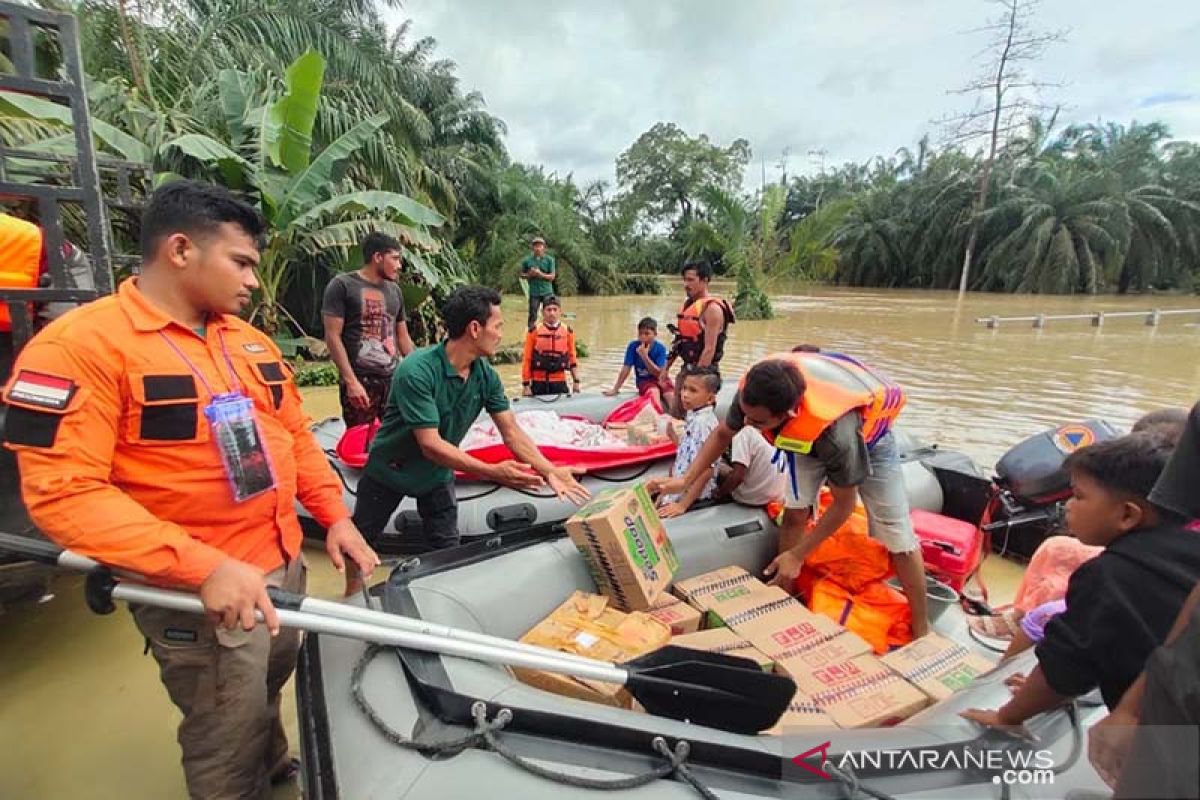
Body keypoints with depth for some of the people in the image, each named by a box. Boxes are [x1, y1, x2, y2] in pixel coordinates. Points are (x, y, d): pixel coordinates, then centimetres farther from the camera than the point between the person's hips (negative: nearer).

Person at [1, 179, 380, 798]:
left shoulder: (248, 340, 6)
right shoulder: (80, 344, -16)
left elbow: (295, 434, 11)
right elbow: (61, 491, -22)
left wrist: (335, 516, 2)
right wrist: (204, 566, -27)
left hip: (285, 562, 7)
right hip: (199, 591, -7)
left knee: (270, 687, 29)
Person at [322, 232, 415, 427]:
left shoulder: (394, 290, 15)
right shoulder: (342, 285, -2)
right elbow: (332, 336, -7)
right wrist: (351, 381, -13)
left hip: (394, 379, 5)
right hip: (360, 381, -5)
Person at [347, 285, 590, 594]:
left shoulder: (486, 375, -16)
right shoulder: (417, 370, -35)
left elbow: (511, 431, -13)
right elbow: (431, 445, -35)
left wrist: (549, 471, -25)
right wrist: (492, 472, -42)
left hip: (437, 474, 4)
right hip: (390, 468, -3)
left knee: (448, 552, 5)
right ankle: (352, 597, 43)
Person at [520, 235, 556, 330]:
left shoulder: (549, 259, 0)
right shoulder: (527, 260, 3)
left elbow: (552, 276, -2)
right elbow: (522, 274, 12)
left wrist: (541, 274, -16)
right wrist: (529, 274, -9)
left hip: (547, 291, 0)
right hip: (534, 292, 0)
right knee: (532, 314, 3)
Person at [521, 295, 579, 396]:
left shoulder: (567, 331, 5)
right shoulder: (534, 331, -2)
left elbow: (572, 358, 11)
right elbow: (527, 359, -1)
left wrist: (576, 381, 6)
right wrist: (525, 385, -4)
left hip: (560, 383, 2)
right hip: (538, 383, -1)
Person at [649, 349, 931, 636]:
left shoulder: (836, 430, -47)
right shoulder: (754, 390, -35)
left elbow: (843, 504, -28)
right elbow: (723, 433, -12)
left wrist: (797, 555, -21)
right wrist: (685, 479, -21)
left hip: (868, 434, -4)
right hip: (804, 436, 4)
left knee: (896, 533, -2)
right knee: (795, 512, -8)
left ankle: (921, 629, 16)